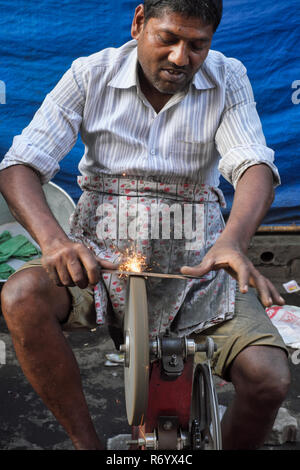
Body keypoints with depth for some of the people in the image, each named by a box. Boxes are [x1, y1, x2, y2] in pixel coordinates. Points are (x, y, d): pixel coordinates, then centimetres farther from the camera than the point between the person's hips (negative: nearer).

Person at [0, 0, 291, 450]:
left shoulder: (227, 78, 1)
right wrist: (52, 238, -28)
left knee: (268, 378, -20)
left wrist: (232, 241, -35)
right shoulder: (91, 75, -1)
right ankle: (87, 442, -7)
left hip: (196, 255, 0)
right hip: (101, 251, 1)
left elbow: (255, 164, -12)